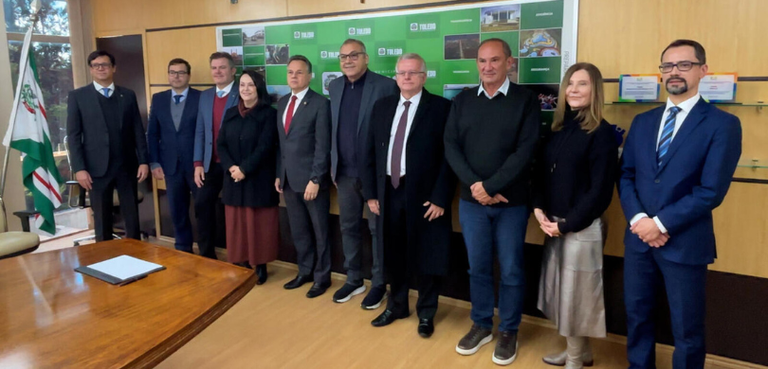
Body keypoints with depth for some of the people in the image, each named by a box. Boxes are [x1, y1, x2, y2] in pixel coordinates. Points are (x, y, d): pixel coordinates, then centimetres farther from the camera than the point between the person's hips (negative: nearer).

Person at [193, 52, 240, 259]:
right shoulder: (204, 96, 12)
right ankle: (206, 255, 21)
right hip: (210, 165, 5)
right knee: (202, 207, 6)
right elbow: (199, 132, 11)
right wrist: (198, 163, 4)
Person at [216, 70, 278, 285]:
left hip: (259, 179, -5)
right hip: (234, 179, 5)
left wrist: (244, 169, -17)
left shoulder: (268, 114, -5)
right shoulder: (230, 114, 11)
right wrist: (231, 167, -11)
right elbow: (220, 144, 6)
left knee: (258, 225, 2)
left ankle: (260, 266, 13)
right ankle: (241, 265, 20)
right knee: (237, 224, 9)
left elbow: (265, 147, -13)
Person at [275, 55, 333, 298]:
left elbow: (323, 146, -14)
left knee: (319, 231, 8)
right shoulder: (282, 103, 12)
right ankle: (305, 271, 31)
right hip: (288, 178, 7)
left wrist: (315, 179, -18)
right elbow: (281, 142, 14)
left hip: (310, 178, -6)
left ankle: (322, 276, 22)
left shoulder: (320, 104, -10)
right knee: (298, 230, 16)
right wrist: (279, 174, 11)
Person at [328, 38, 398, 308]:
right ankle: (353, 280, 31)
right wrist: (333, 166, 10)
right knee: (348, 227, 14)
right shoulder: (335, 86, 9)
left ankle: (379, 284, 22)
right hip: (345, 173, 6)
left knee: (377, 229, 7)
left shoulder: (386, 86, -10)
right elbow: (333, 128, 13)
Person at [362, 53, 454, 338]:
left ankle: (426, 312, 28)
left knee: (426, 257, 9)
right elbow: (371, 152, 10)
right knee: (394, 255, 15)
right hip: (389, 192, 4)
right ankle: (397, 306, 35)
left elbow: (448, 156, -10)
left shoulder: (441, 107, -6)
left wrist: (440, 198, -14)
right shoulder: (382, 107, 9)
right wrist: (370, 192, 5)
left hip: (424, 194, -4)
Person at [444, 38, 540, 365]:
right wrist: (474, 185, -13)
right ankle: (481, 324, 30)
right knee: (477, 267, 13)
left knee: (511, 269, 8)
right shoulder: (462, 100, 6)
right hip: (471, 200, 3)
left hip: (512, 202, -2)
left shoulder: (525, 99, -3)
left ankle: (508, 331, 26)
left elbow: (526, 149, -12)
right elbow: (451, 146, 0)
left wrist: (491, 186, -16)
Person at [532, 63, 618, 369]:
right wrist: (538, 209, -4)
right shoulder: (557, 128, 9)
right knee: (560, 288, 14)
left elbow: (600, 189, -13)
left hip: (581, 227, -6)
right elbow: (541, 173, 11)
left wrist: (568, 224, -14)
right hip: (553, 224, 6)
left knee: (575, 291, 4)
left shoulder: (602, 133, -10)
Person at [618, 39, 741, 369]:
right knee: (637, 317, 17)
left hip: (684, 243, -4)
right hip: (638, 238, 5)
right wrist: (638, 218, -10)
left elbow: (711, 191, -13)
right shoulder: (642, 122, 11)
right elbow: (625, 176, 6)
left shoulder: (723, 124, -6)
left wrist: (661, 223, -15)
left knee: (687, 330, 9)